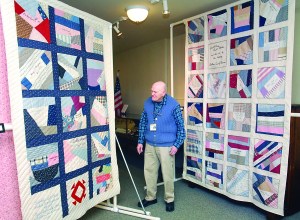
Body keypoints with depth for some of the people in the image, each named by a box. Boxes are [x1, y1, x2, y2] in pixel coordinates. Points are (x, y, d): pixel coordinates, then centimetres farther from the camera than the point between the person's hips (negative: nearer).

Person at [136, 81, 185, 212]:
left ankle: (169, 199, 31)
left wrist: (176, 145, -10)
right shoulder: (147, 103, -1)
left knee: (167, 174, 8)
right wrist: (140, 141, 7)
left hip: (166, 146, -4)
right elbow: (143, 123, 8)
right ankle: (151, 197, 36)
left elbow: (181, 126, -7)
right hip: (149, 145, 5)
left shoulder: (173, 105, -14)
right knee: (149, 171, 14)